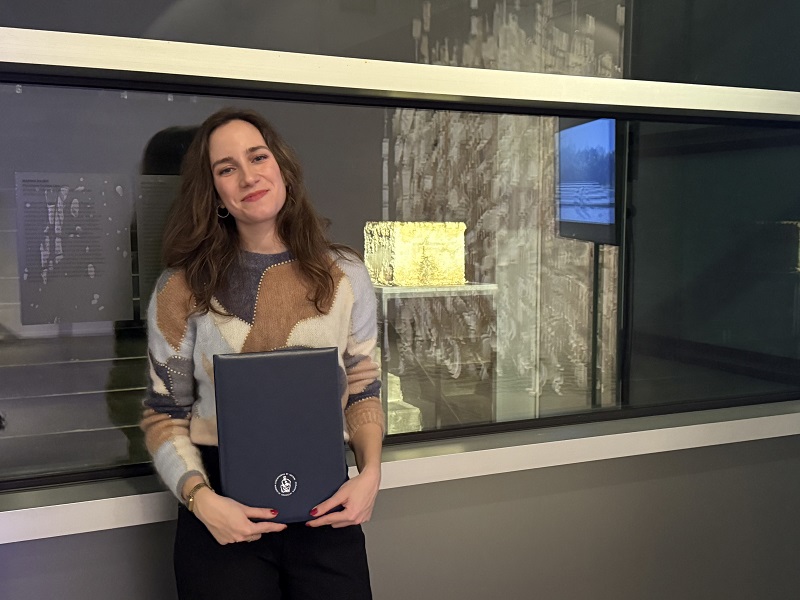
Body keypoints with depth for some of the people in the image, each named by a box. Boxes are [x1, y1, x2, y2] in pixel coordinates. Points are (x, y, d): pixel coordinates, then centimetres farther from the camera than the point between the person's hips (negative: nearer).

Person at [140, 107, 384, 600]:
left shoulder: (345, 275, 1)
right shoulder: (182, 289, -4)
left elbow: (363, 388, 8)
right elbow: (166, 415, 0)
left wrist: (370, 471, -8)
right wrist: (201, 499, -15)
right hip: (224, 517, -1)